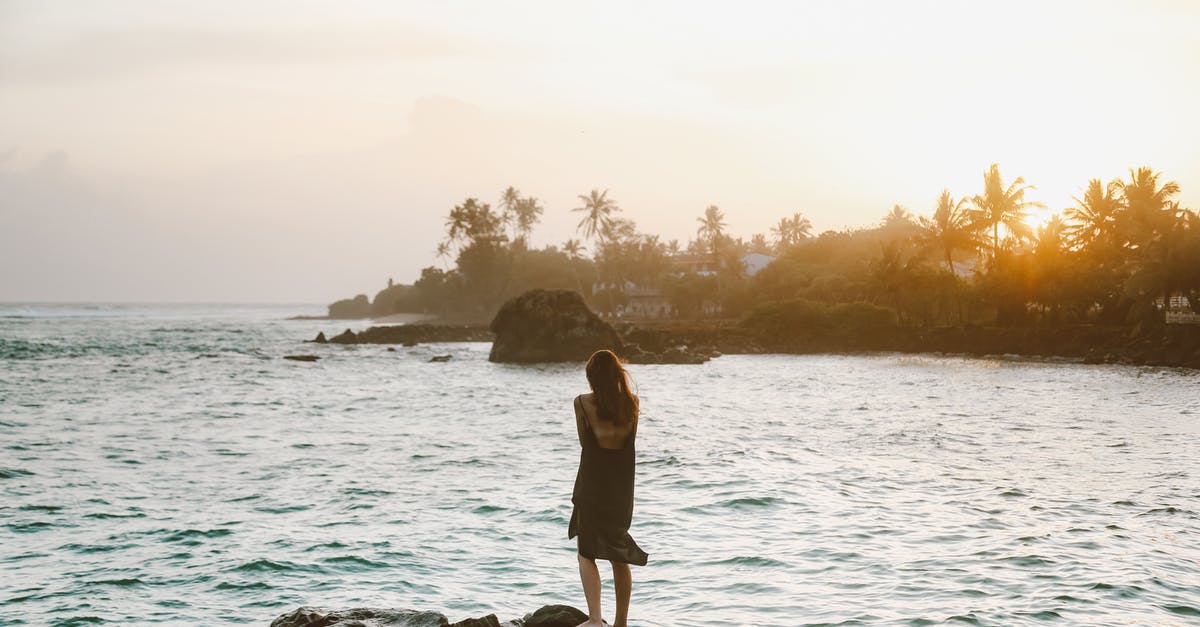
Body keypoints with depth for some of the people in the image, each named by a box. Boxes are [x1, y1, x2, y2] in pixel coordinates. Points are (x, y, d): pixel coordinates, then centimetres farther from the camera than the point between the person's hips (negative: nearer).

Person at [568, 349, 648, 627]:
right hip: (623, 489, 4)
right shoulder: (632, 403, -1)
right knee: (620, 557, 16)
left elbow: (584, 442, 0)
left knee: (587, 554, 1)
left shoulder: (583, 403, -11)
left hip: (592, 487, -4)